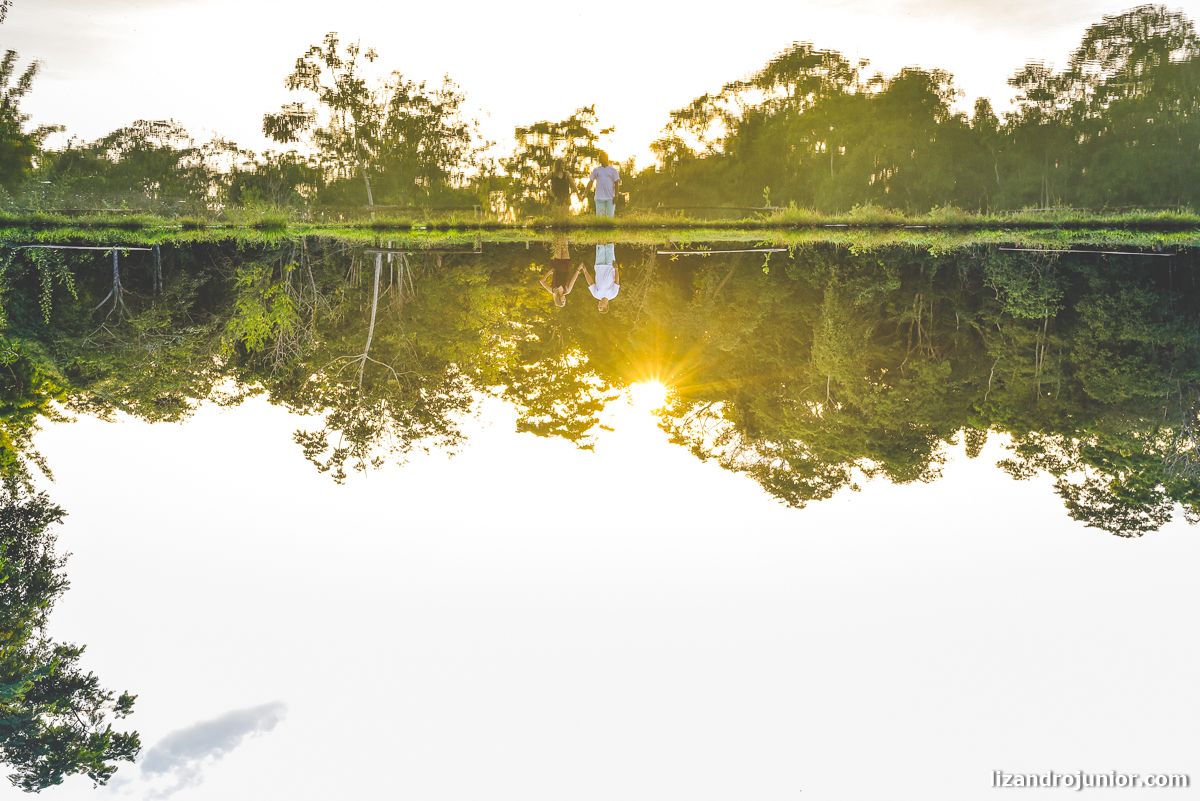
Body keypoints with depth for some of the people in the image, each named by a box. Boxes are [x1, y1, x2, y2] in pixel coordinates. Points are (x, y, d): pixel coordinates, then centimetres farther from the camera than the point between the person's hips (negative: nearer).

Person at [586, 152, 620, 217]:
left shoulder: (613, 170, 5)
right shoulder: (596, 170, 11)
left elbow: (616, 184, 2)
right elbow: (590, 182, 13)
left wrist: (616, 196, -8)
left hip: (610, 198, -2)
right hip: (599, 197, 2)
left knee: (610, 216, -2)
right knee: (599, 216, -4)